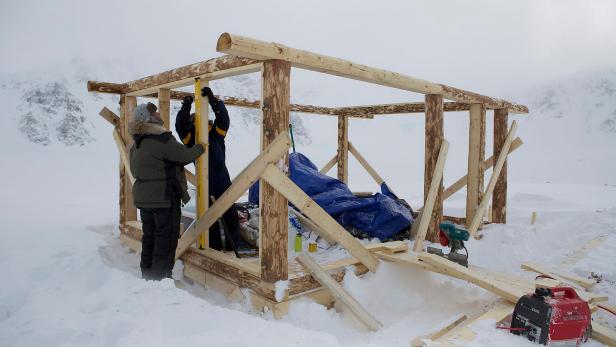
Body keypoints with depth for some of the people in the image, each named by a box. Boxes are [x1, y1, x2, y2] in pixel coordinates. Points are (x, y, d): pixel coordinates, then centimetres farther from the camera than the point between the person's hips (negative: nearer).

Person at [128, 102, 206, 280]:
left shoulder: (137, 143, 11)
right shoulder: (161, 138, -19)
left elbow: (135, 170, 17)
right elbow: (184, 155, -18)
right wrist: (200, 148, 0)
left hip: (143, 198, 9)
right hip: (164, 198, -9)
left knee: (149, 237, 17)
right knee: (166, 239, 0)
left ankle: (147, 275, 27)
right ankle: (160, 278, 4)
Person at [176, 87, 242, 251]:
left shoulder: (216, 135, 5)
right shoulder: (191, 139, 6)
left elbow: (223, 118, -8)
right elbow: (180, 127, -9)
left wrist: (213, 99, -20)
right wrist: (186, 107, -20)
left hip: (222, 183, -1)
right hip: (205, 186, 1)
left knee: (230, 216, 4)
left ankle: (233, 247, 16)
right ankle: (214, 248, 23)